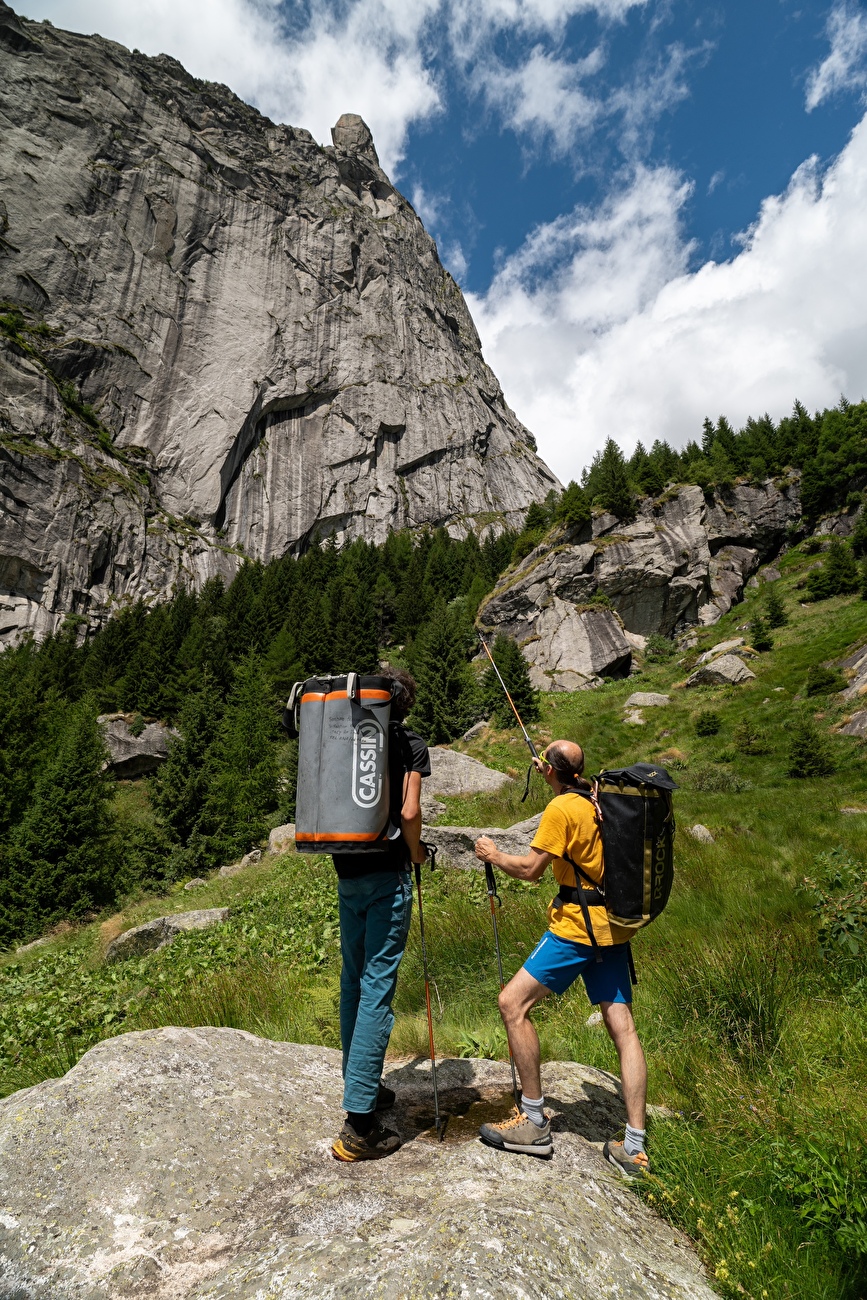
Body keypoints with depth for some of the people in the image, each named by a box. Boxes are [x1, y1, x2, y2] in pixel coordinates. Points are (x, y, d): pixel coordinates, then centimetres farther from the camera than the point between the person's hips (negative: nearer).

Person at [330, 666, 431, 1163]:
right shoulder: (411, 743, -6)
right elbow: (409, 812, -14)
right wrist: (416, 853, 3)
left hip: (347, 873, 6)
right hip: (388, 874, -6)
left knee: (354, 980, 17)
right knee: (378, 986, -2)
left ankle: (362, 1088, 33)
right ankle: (359, 1122, 3)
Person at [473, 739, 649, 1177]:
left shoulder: (561, 808, -13)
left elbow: (530, 868, -13)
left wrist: (493, 854, 4)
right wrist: (546, 772, 40)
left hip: (576, 926, -9)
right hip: (613, 927, 9)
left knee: (513, 1003, -1)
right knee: (622, 1026, 9)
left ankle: (533, 1122, 6)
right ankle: (634, 1148, 15)